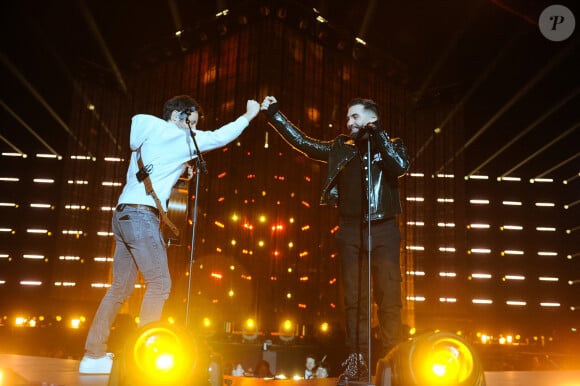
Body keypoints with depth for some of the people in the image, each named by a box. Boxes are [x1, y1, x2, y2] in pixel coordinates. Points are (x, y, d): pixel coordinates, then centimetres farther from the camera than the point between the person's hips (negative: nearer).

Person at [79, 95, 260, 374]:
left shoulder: (147, 132, 21)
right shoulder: (176, 136, -2)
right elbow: (219, 137, 3)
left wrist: (180, 171, 17)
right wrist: (248, 115, 13)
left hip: (124, 214, 9)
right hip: (141, 215, -9)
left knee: (120, 287, 9)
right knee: (159, 283, -7)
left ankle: (94, 355, 11)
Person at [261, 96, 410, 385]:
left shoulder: (392, 144, 10)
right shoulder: (340, 148, 15)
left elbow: (401, 167, -10)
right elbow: (302, 143, 13)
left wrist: (378, 135, -7)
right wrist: (274, 115, 11)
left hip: (383, 229, -2)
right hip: (350, 231, 2)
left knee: (389, 298, -4)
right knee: (354, 299, 2)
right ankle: (356, 363, 6)